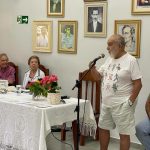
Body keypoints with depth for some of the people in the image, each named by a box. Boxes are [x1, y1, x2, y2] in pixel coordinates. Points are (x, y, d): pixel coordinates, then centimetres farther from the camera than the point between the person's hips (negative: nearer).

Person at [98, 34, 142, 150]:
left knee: (124, 134, 1)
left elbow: (138, 84, -14)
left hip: (122, 104, -8)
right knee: (103, 128, 17)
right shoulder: (109, 59, 10)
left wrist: (130, 102, -16)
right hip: (106, 103, 8)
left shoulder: (130, 60, -12)